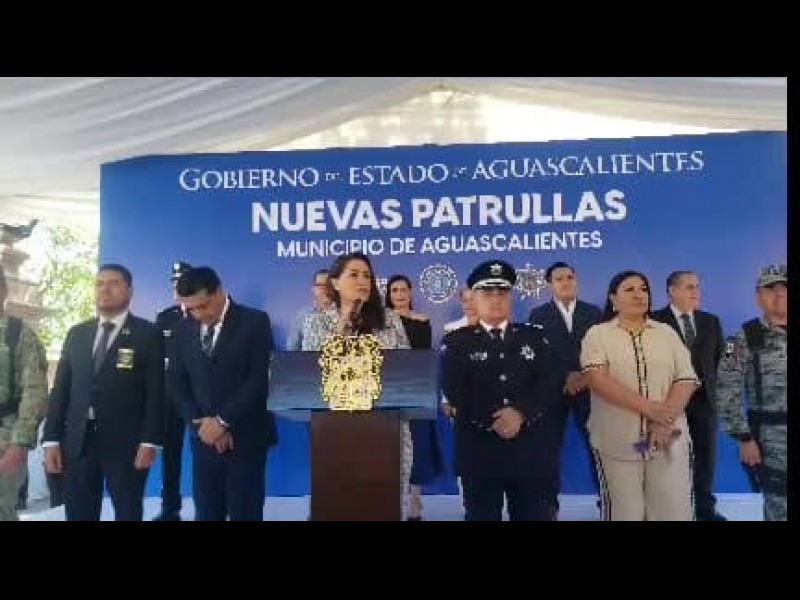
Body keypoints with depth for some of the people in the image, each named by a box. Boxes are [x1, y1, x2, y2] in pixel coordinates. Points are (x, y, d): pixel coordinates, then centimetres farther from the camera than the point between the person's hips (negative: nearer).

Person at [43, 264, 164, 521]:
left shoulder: (147, 334, -1)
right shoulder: (76, 334, 12)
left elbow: (155, 392, -6)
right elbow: (60, 389, 10)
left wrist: (150, 441, -12)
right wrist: (51, 439, 3)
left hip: (126, 443, -3)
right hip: (77, 442, 4)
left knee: (128, 513, 9)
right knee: (78, 515, 9)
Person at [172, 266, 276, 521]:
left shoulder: (255, 322, -6)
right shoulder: (184, 330, 8)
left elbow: (259, 378, -13)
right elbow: (179, 383, 9)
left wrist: (223, 421, -14)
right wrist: (201, 422, -5)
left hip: (244, 437, -4)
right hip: (204, 438, 4)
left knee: (244, 512, 2)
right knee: (206, 513, 8)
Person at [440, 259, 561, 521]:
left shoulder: (534, 337, 13)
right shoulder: (456, 341, 7)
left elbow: (547, 385, 1)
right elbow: (453, 390, -6)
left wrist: (520, 413, -16)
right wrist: (492, 421, -15)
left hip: (531, 450, 2)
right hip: (479, 451, -1)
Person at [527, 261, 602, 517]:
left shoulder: (594, 313, 8)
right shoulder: (538, 315, 2)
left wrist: (585, 377, -13)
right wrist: (564, 378, -14)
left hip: (589, 388, 1)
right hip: (553, 390, -1)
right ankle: (550, 503, 14)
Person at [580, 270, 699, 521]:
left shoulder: (667, 333, 10)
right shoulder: (597, 334, 0)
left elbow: (686, 379, 2)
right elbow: (597, 380, -14)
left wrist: (665, 420, -14)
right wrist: (648, 408, -19)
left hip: (670, 440, 2)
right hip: (617, 442, -2)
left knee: (675, 512, 5)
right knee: (623, 512, 8)